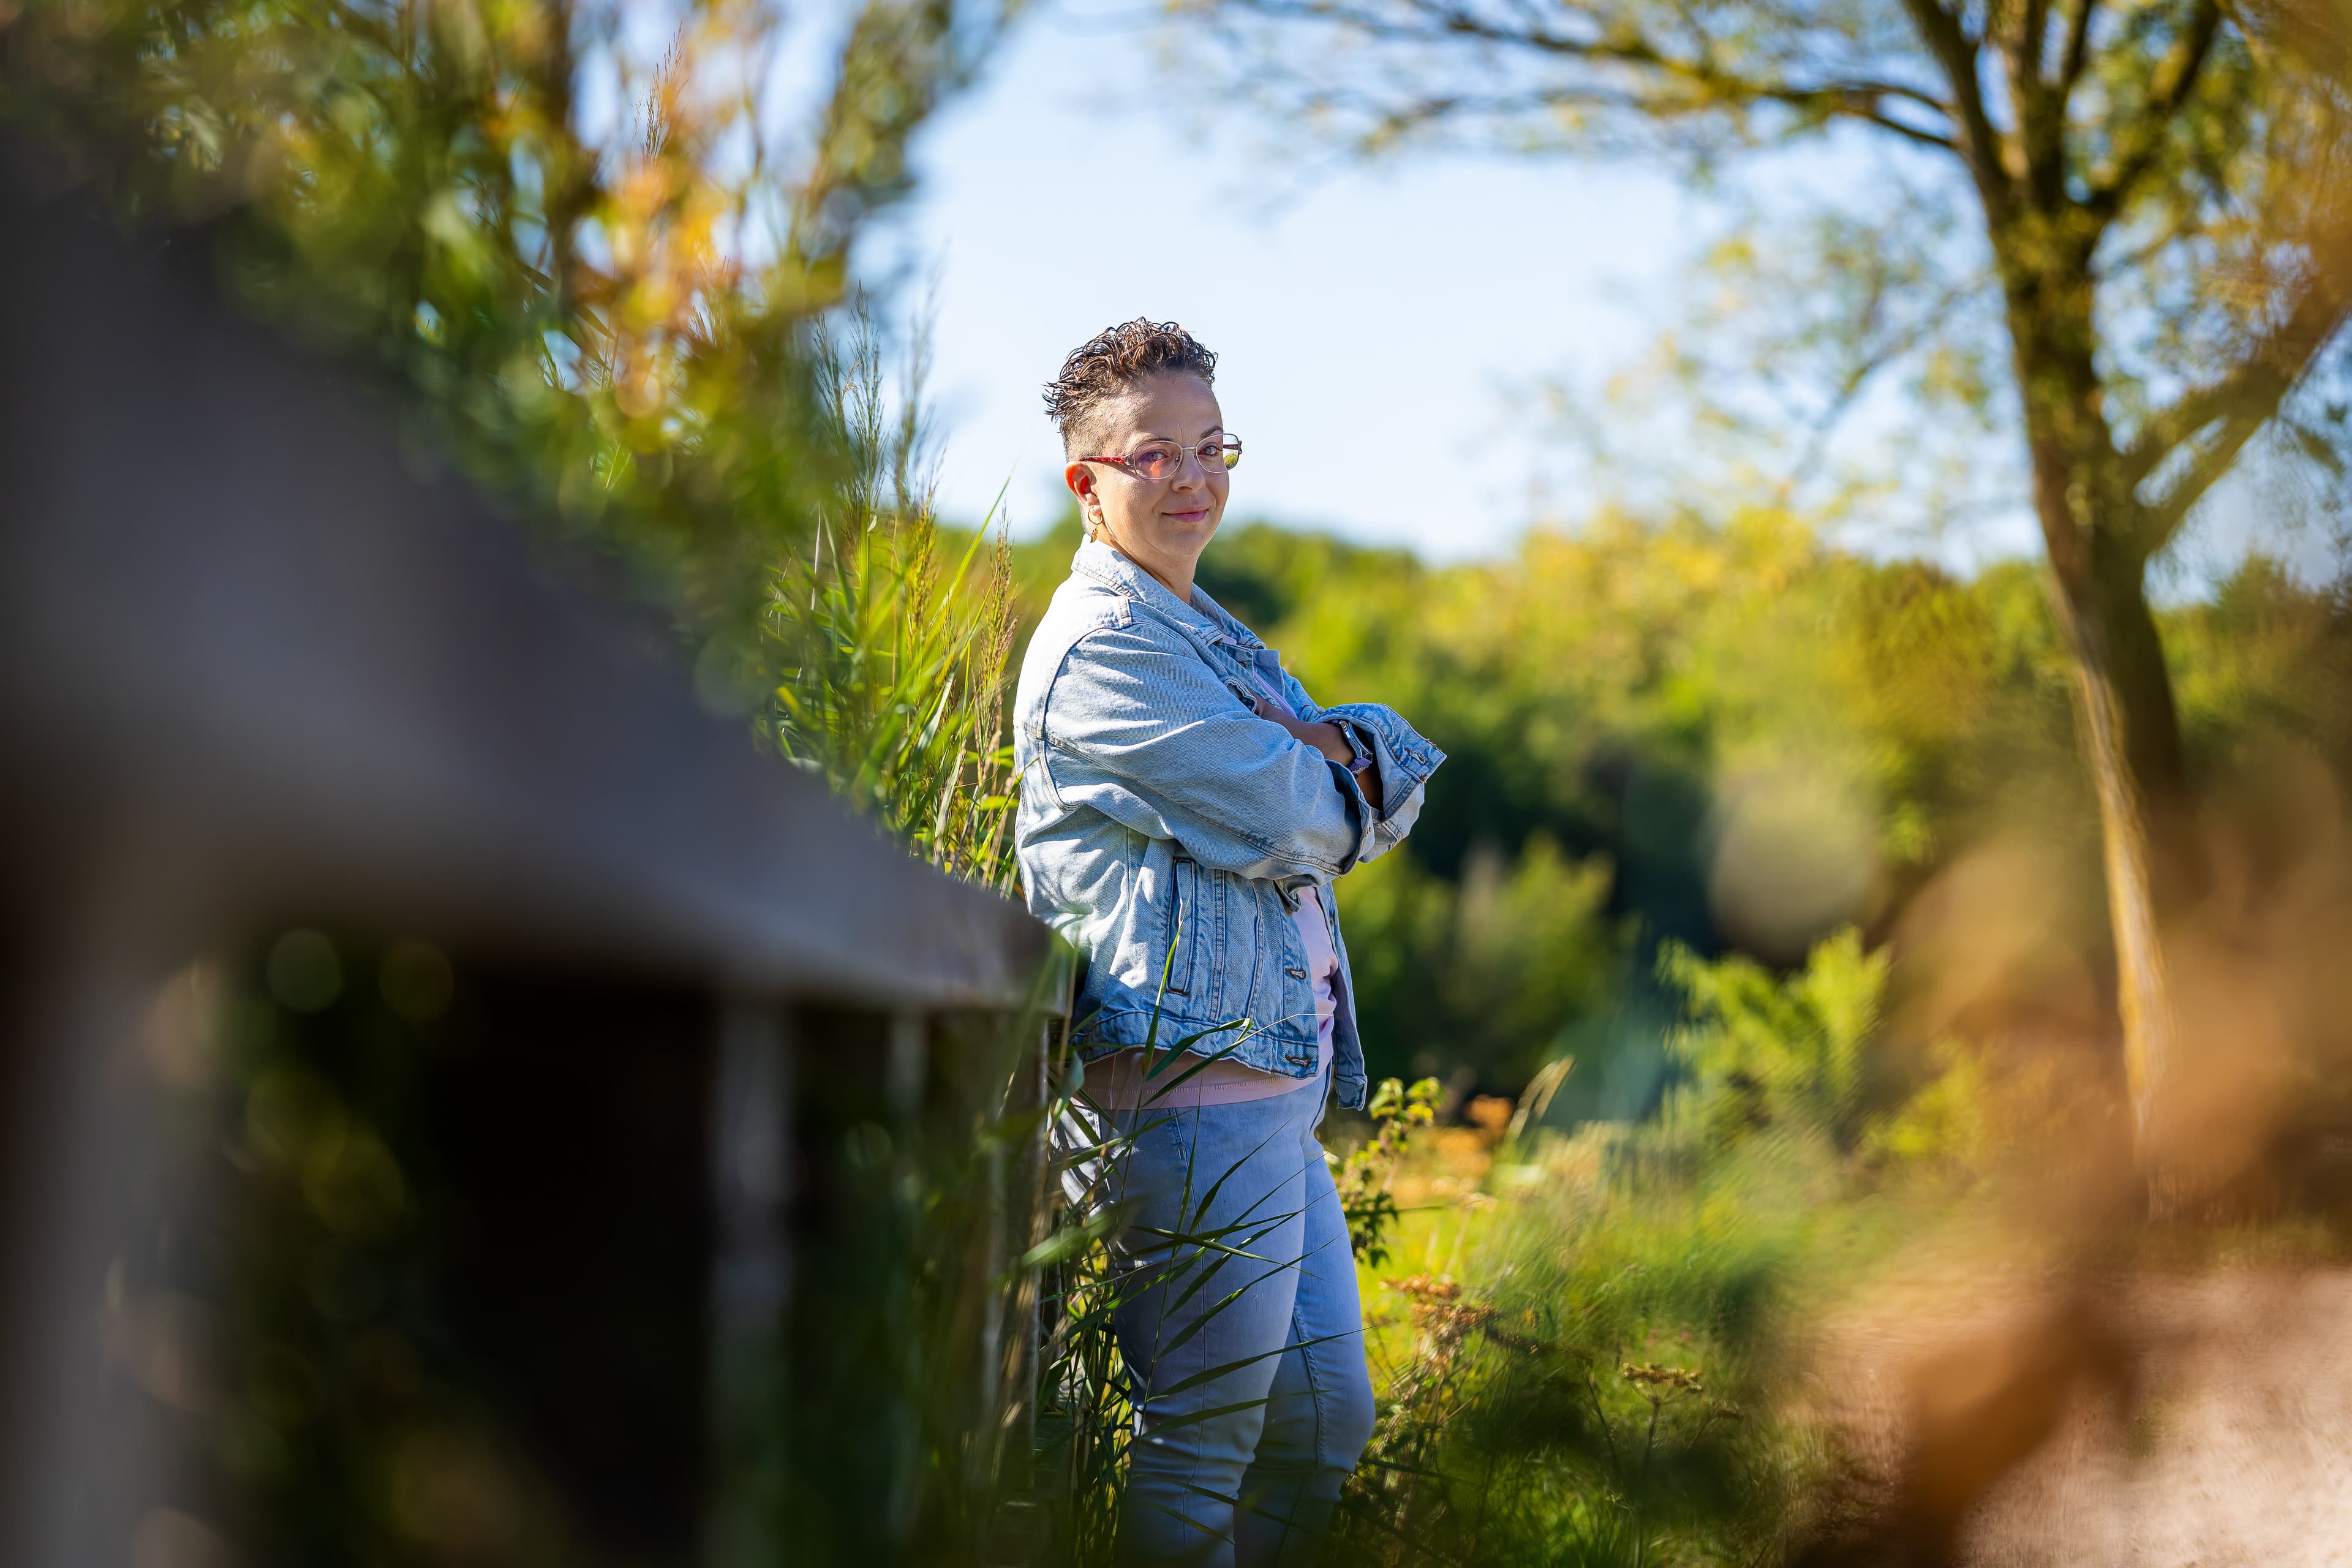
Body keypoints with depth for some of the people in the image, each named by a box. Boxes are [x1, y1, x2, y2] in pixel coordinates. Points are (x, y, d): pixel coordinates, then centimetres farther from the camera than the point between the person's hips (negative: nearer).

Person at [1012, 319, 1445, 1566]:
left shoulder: (1212, 641, 21)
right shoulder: (1100, 646, -11)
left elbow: (1394, 792, 12)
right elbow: (1291, 821, -17)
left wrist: (1342, 750, -10)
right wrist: (1335, 769, 4)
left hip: (1278, 1088, 10)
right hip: (1198, 1086, -10)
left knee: (1326, 1418, 16)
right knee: (1199, 1454, -3)